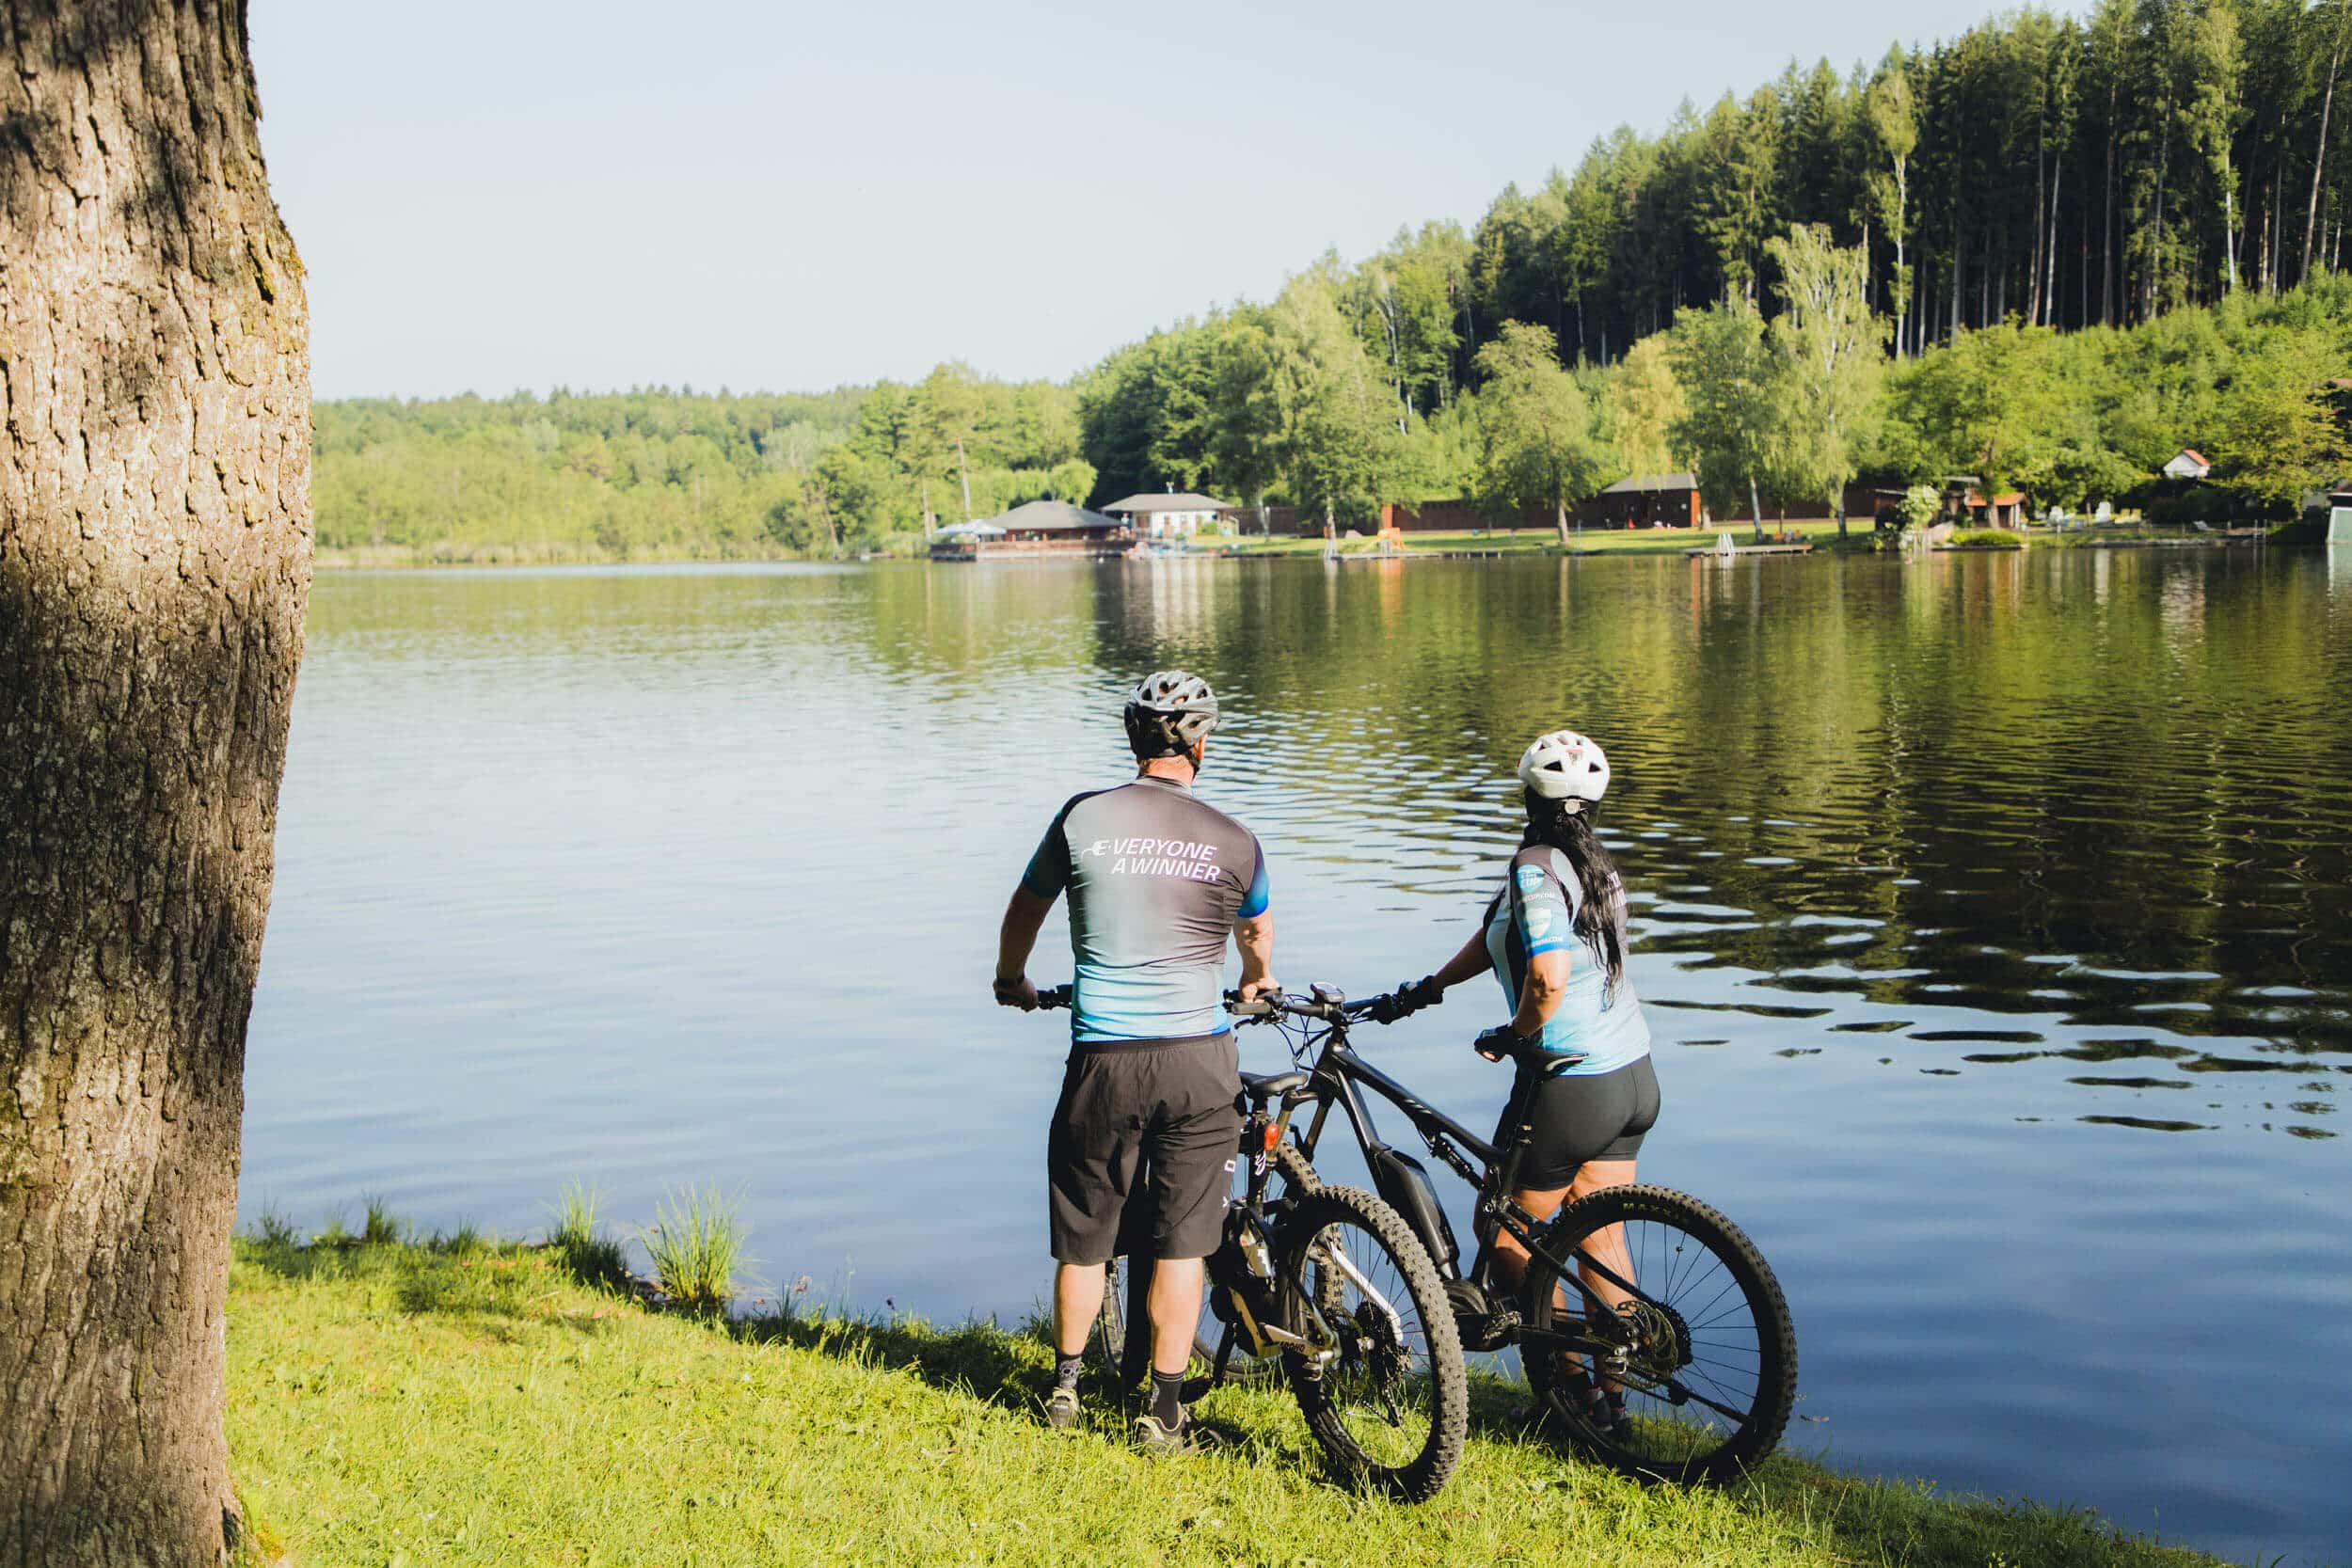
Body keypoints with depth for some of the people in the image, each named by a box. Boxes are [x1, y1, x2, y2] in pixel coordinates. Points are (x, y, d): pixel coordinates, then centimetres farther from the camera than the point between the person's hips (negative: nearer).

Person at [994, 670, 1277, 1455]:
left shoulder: (1083, 817, -1)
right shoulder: (1233, 841, 2)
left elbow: (1025, 909, 14)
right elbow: (1258, 935, 21)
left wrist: (1012, 980, 35)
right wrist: (1256, 985, 45)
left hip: (1104, 1058, 0)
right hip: (1198, 1059, 0)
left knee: (1084, 1234, 15)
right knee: (1182, 1242, 8)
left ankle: (1065, 1387, 30)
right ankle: (1164, 1412, 12)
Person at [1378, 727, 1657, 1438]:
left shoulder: (1536, 868, -17)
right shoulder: (1596, 865, 9)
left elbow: (1547, 980, -28)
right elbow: (1499, 934, 19)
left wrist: (1512, 1035, -9)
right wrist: (1428, 987, 26)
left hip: (1570, 1083, -8)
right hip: (1635, 1078, 8)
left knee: (1503, 1232, 9)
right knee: (1600, 1239, 17)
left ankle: (1573, 1383, 12)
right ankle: (1613, 1398, 24)